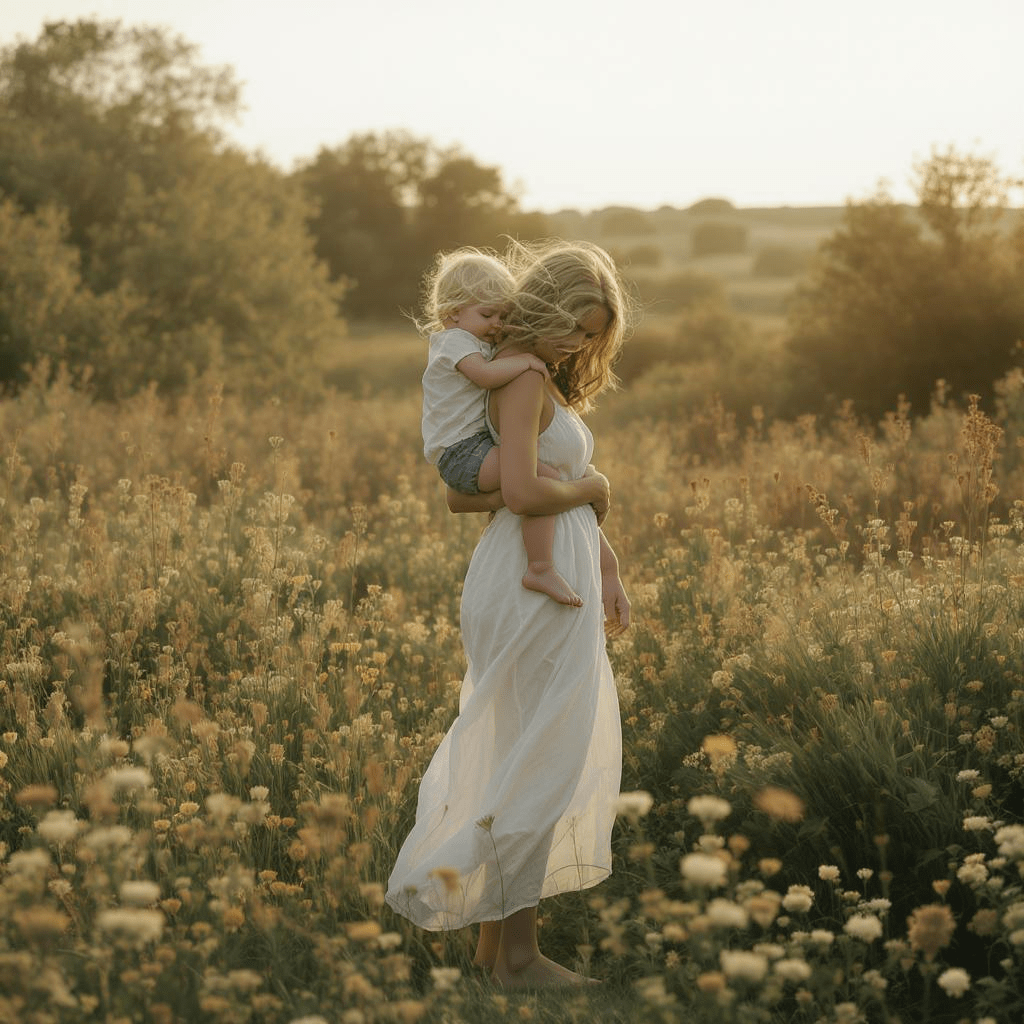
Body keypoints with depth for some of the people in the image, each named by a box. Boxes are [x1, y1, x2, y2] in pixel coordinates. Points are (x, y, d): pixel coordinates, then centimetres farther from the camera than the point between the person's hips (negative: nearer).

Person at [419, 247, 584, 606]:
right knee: (542, 477, -29)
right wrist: (526, 361, -16)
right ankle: (540, 569, -31)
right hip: (463, 454, -11)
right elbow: (486, 375, -27)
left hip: (475, 448, 11)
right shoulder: (456, 341, -9)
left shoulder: (478, 343, 23)